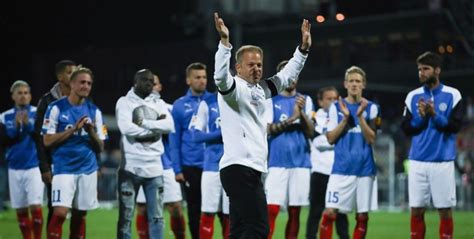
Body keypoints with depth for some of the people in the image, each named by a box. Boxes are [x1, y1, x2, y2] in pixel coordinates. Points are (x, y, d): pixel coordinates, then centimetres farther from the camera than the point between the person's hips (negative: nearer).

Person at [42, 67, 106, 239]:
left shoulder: (94, 111, 9)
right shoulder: (56, 108, -2)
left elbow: (100, 147, 10)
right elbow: (47, 141, -7)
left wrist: (91, 132, -10)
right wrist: (73, 129, -15)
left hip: (88, 169, 4)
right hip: (64, 168, -4)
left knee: (81, 215, 7)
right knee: (60, 212, -15)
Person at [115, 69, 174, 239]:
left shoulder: (158, 103, 13)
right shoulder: (125, 102, 1)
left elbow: (169, 126, -4)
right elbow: (126, 128, -16)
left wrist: (144, 123, -12)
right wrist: (155, 127, -7)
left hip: (154, 167, 4)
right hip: (131, 166, -4)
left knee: (156, 217, 5)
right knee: (126, 216, 0)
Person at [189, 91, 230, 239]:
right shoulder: (207, 104, 4)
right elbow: (196, 136, -1)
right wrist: (222, 133, -12)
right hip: (212, 166, -2)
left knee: (229, 215, 5)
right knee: (208, 213, -4)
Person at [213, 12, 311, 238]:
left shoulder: (261, 90, 18)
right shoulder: (233, 88, -7)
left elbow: (286, 76, 32)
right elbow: (221, 76, -29)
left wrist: (303, 49, 27)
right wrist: (225, 42, -37)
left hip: (251, 170, 9)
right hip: (238, 167, -9)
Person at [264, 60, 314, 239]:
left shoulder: (306, 100, 11)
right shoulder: (271, 101, 4)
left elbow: (310, 132, 2)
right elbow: (268, 129, -7)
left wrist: (302, 112, -13)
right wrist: (291, 119, -16)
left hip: (301, 163, 3)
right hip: (277, 163, -3)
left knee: (294, 213, 5)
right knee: (271, 210, -12)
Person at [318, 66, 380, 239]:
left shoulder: (371, 108, 5)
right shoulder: (336, 107, 6)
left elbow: (371, 139, -4)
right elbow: (330, 138, 1)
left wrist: (360, 116, -15)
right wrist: (345, 118, -10)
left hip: (365, 168, 1)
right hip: (341, 168, 0)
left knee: (362, 216, 3)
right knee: (330, 212, -10)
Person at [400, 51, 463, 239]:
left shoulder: (453, 95, 0)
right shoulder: (413, 96, 8)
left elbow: (455, 126, -7)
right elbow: (406, 129, 5)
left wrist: (435, 115, -18)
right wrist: (421, 116, -11)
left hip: (443, 162, -2)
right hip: (418, 162, 2)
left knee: (445, 210, 1)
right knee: (416, 211, 4)